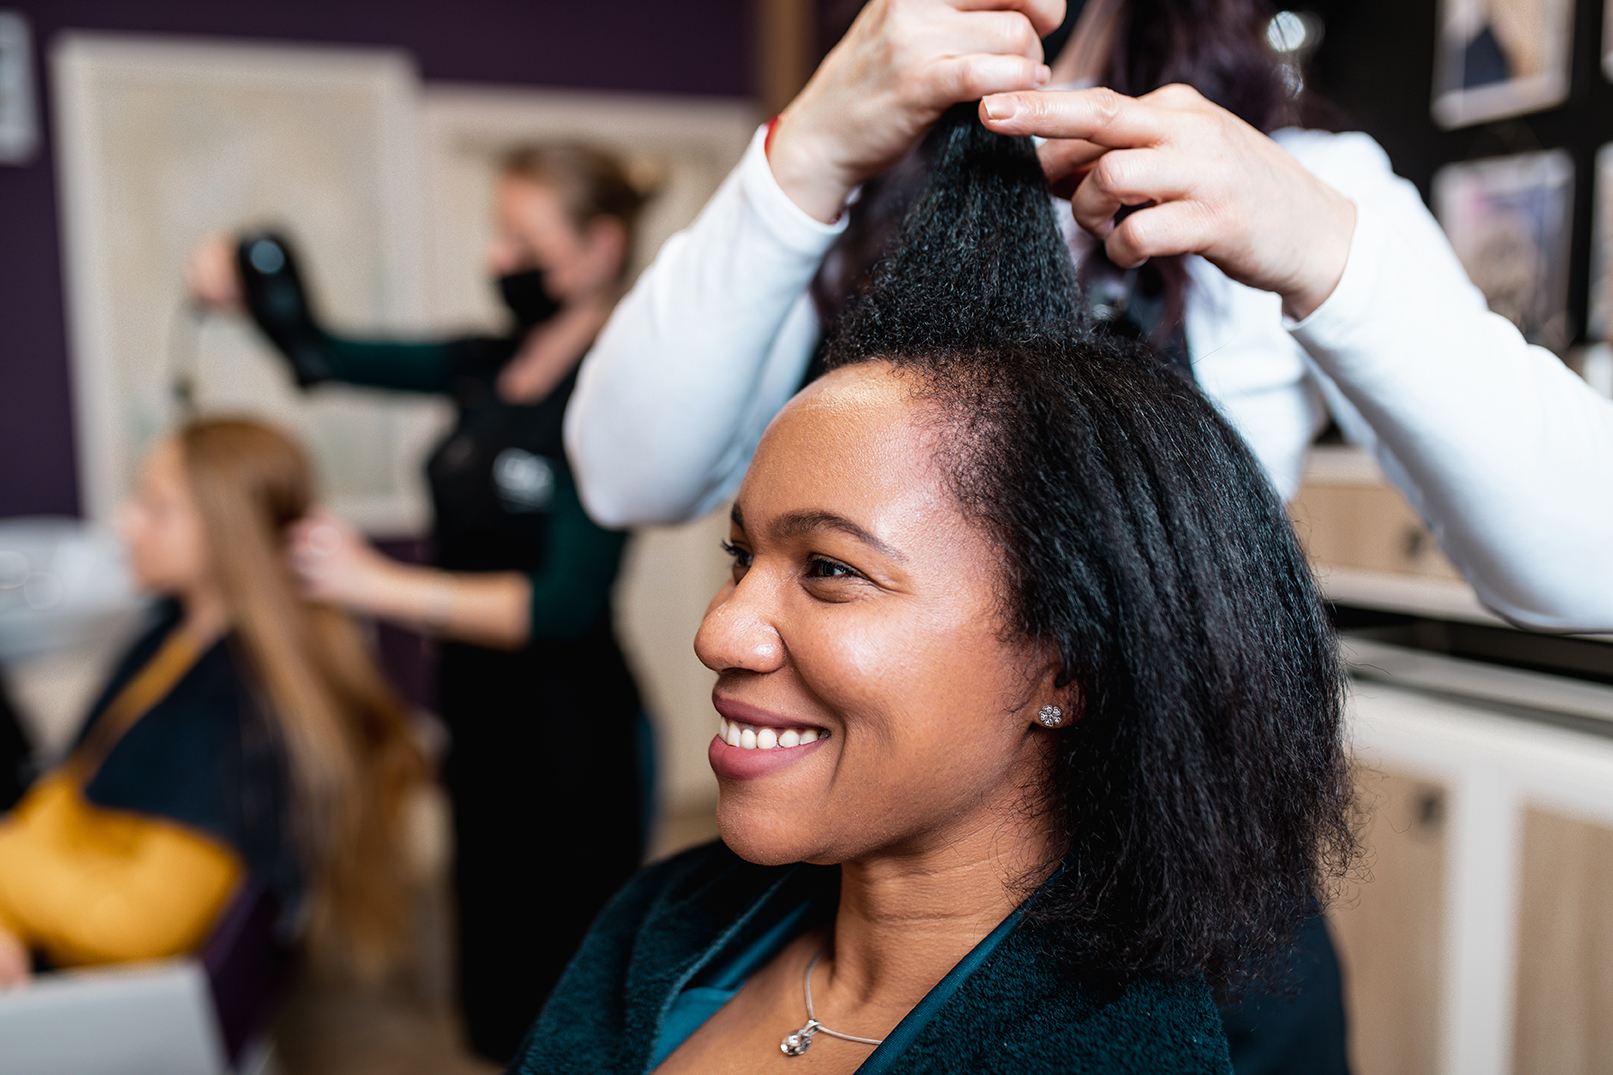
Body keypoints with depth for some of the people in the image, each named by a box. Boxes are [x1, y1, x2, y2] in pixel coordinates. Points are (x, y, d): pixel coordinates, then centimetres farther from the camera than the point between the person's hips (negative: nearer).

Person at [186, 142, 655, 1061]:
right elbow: (325, 358, 15)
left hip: (575, 748, -7)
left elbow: (565, 608, -24)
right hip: (484, 724, 8)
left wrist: (380, 585, -23)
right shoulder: (487, 371, 4)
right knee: (496, 990, 23)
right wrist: (245, 294, -3)